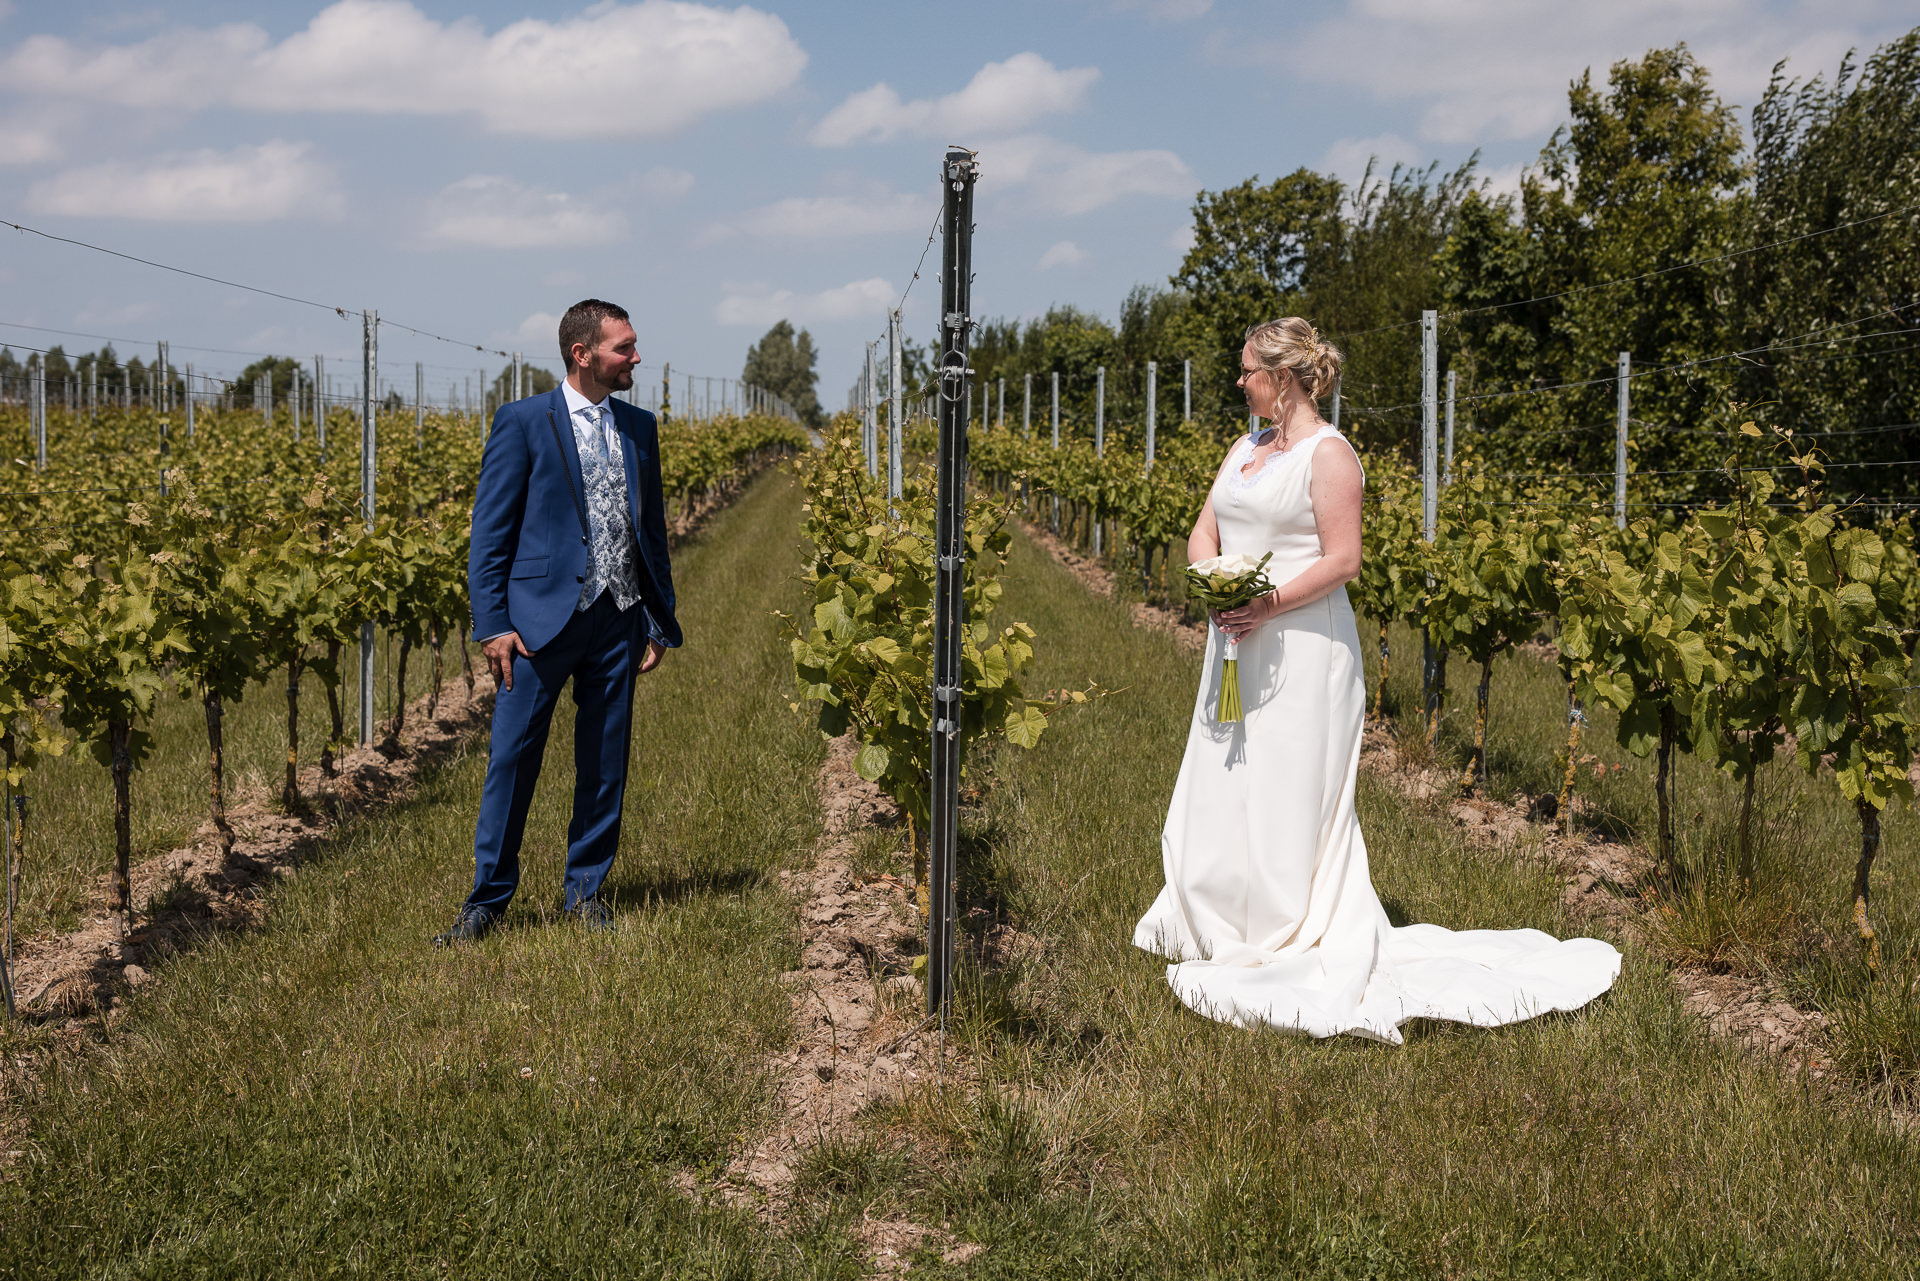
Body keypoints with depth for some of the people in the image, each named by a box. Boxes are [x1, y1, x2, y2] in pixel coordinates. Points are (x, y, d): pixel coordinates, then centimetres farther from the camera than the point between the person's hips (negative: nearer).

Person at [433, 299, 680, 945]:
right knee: (512, 758, -2)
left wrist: (661, 620, 12)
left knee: (606, 764, 7)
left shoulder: (639, 427, 13)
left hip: (618, 619, 5)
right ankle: (487, 900, 7)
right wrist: (492, 625, -10)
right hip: (543, 616, -4)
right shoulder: (522, 422, -3)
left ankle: (585, 891, 19)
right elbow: (490, 531, -3)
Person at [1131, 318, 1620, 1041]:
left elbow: (1343, 560, -15)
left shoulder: (1328, 454, -10)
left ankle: (1293, 943, 3)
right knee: (1223, 791, 11)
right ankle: (1226, 925, 23)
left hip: (1302, 648, -8)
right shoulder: (1246, 448, 15)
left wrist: (1269, 604, -22)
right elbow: (1205, 530, 14)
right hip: (1236, 644, 8)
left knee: (1287, 798, -5)